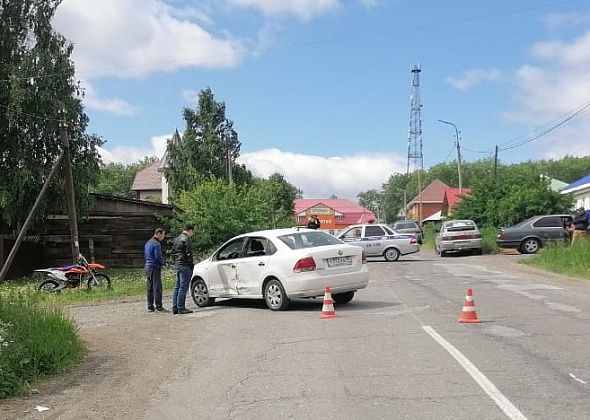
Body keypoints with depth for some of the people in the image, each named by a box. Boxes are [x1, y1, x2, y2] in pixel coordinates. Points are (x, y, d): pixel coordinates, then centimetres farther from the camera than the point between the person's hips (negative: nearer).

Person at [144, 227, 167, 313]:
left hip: (147, 266, 9)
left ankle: (150, 306, 13)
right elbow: (158, 257, -19)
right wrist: (164, 263, -1)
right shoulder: (156, 244, -14)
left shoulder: (148, 243, 15)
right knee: (157, 287, -6)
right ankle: (158, 306, -6)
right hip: (155, 267, -9)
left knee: (149, 287, 10)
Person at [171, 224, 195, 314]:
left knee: (177, 287, 11)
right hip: (184, 265, -9)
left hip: (177, 265, 9)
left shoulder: (177, 239, 18)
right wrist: (191, 266, -10)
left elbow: (173, 252, 21)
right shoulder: (187, 239, -11)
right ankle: (181, 308, -7)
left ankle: (175, 308, 13)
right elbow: (189, 254, -15)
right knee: (183, 287, -7)